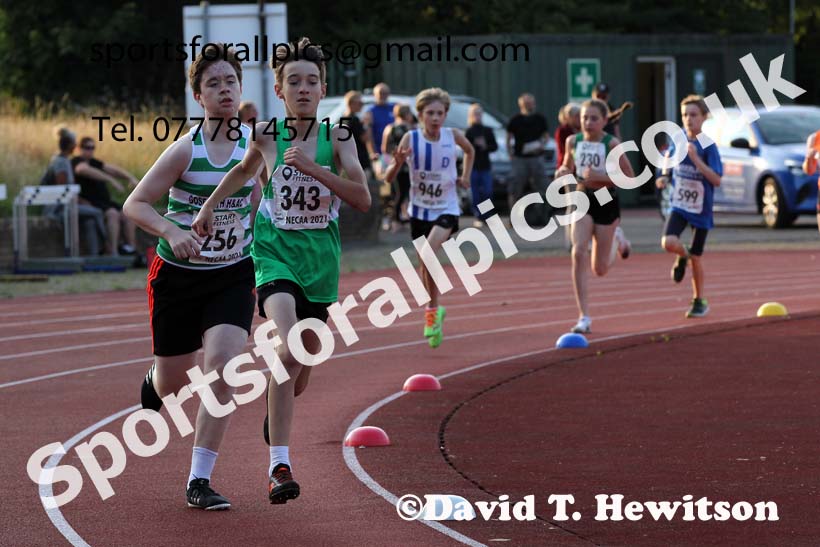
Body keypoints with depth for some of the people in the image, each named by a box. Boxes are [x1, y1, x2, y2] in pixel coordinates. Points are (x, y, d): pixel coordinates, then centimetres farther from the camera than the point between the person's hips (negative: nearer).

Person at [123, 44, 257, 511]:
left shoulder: (256, 140, -4)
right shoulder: (186, 150, -14)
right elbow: (135, 204, -12)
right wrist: (172, 231, -29)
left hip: (233, 277, 2)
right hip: (178, 275, -2)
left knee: (223, 368, -19)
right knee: (174, 383, 10)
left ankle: (200, 481, -11)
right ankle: (153, 383, 52)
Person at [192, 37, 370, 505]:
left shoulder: (337, 137, -4)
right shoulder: (266, 134, -1)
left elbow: (362, 198, -13)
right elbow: (246, 169, 22)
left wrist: (313, 168, -22)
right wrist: (211, 204, 15)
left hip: (320, 256, 2)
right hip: (275, 251, -2)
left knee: (304, 364, 15)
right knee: (290, 350, -26)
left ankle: (277, 417, 52)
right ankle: (279, 466, -27)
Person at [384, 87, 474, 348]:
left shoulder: (453, 136, -8)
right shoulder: (411, 139, -13)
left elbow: (470, 150, 17)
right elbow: (389, 178, -14)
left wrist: (465, 177, 6)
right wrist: (397, 163, -34)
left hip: (447, 209, -2)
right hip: (420, 210, 2)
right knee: (425, 264, 12)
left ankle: (432, 310, -9)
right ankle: (433, 316, 33)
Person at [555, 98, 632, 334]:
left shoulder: (612, 144, -12)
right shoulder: (573, 141, -1)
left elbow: (629, 176, -11)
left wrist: (599, 176, -23)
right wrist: (562, 172, -8)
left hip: (607, 202, -2)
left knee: (600, 269, 7)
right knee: (579, 253, -21)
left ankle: (617, 239, 43)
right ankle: (584, 316, -17)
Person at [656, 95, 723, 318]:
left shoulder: (708, 146, -13)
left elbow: (716, 180, -20)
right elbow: (669, 155, 19)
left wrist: (696, 159, -29)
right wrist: (665, 177, -1)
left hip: (701, 209, -2)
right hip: (679, 205, 2)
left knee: (696, 257, 6)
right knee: (668, 243, -23)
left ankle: (699, 301, 26)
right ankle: (682, 255, 14)